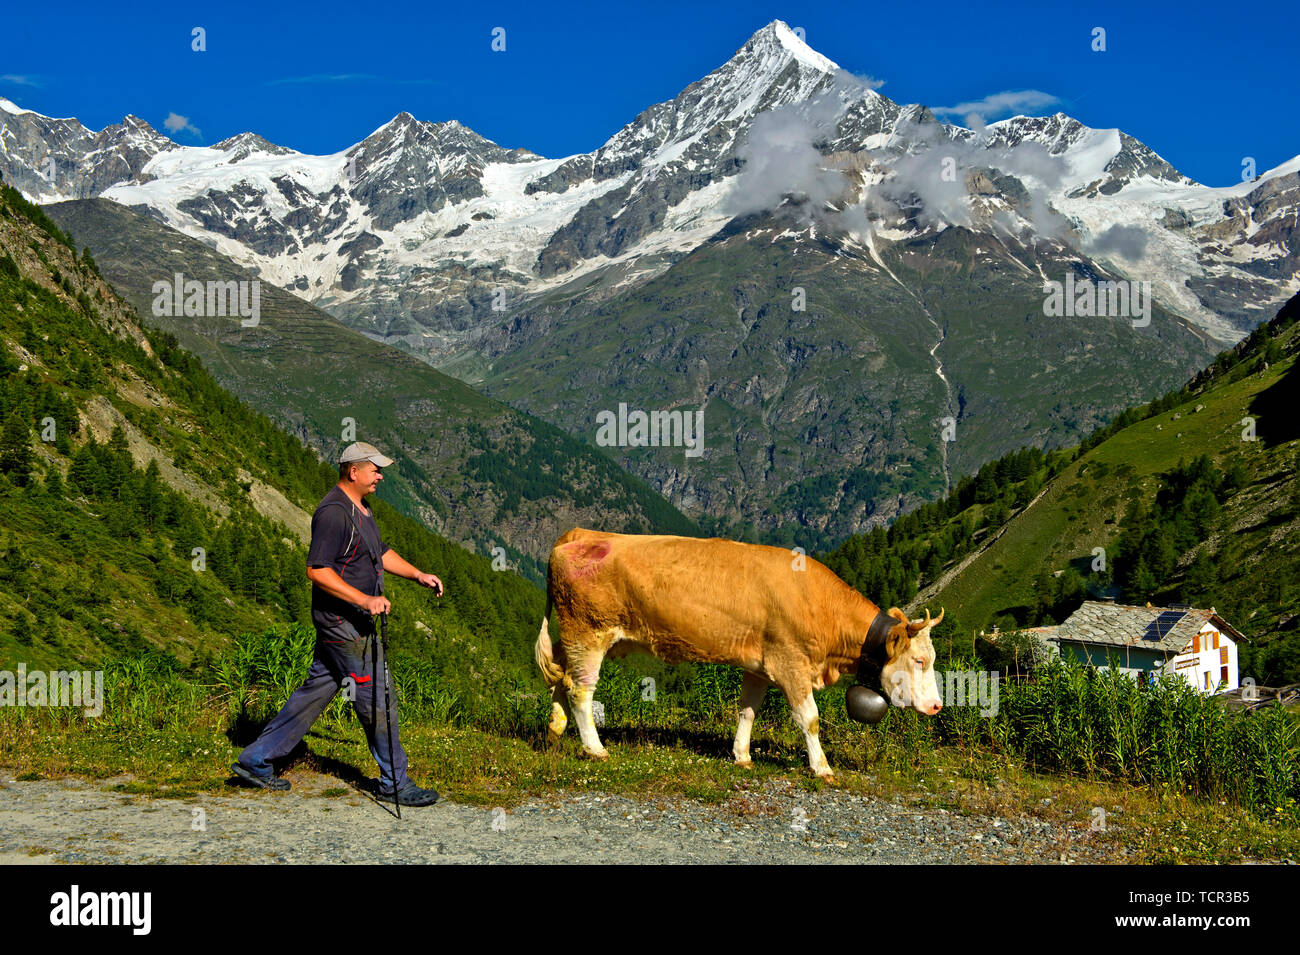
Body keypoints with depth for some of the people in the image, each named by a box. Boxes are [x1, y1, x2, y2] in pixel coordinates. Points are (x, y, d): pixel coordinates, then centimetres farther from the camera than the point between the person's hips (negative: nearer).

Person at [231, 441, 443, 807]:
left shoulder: (360, 509, 14)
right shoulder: (333, 513, -19)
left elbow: (380, 554, 26)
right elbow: (317, 571, -23)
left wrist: (418, 575, 14)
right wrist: (365, 600, -27)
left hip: (353, 620, 10)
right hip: (343, 622, -10)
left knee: (316, 690, 14)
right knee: (377, 698, -3)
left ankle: (256, 760, 22)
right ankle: (395, 783, 8)